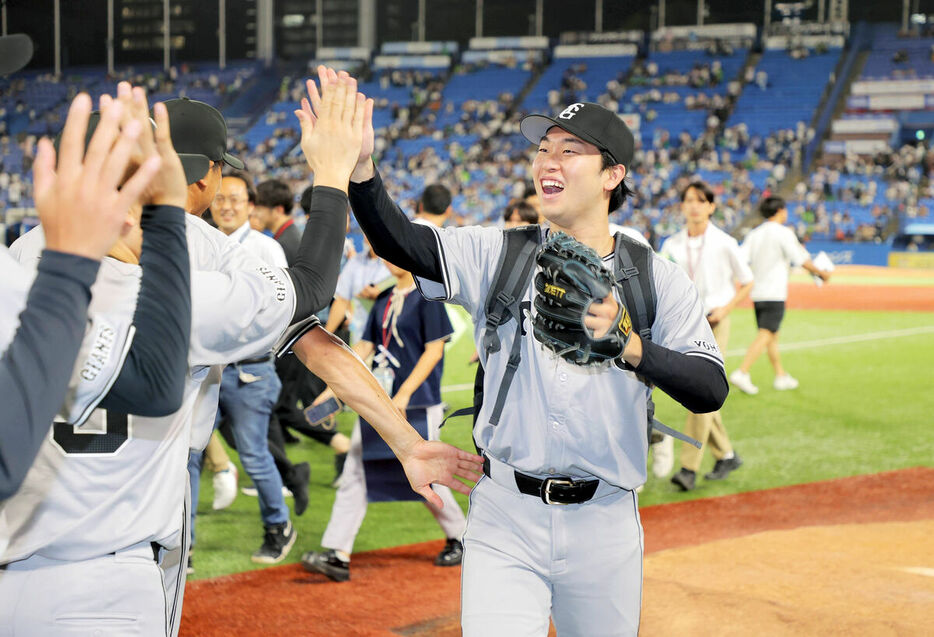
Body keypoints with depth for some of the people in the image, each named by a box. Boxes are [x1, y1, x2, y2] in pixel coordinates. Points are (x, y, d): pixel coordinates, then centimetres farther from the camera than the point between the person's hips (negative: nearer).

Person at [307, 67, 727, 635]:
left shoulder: (659, 280, 0)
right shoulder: (498, 256, 3)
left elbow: (711, 390, -12)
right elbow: (402, 243, -13)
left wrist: (628, 346, -29)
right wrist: (359, 164, -30)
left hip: (603, 525, 0)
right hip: (504, 522, 0)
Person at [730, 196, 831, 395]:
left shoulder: (754, 233, 10)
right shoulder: (783, 233, -8)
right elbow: (800, 259, -9)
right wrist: (821, 273, 3)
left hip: (757, 294, 7)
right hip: (774, 294, -7)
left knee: (772, 336, 15)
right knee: (765, 335, -11)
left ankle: (781, 376, 22)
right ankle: (742, 373, -23)